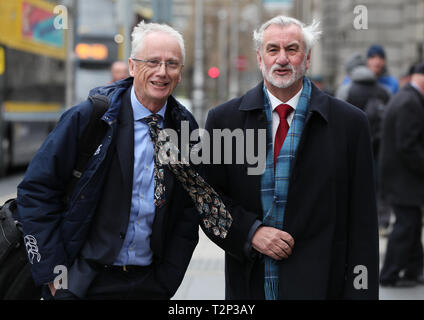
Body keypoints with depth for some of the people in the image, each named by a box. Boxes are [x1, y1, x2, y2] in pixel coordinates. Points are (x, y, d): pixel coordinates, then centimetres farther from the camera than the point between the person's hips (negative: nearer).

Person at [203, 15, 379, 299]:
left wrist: (361, 291, -7)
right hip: (248, 285, 2)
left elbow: (362, 222, -2)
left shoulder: (350, 123, -2)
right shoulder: (223, 119, 3)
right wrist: (250, 231, -12)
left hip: (318, 285, -1)